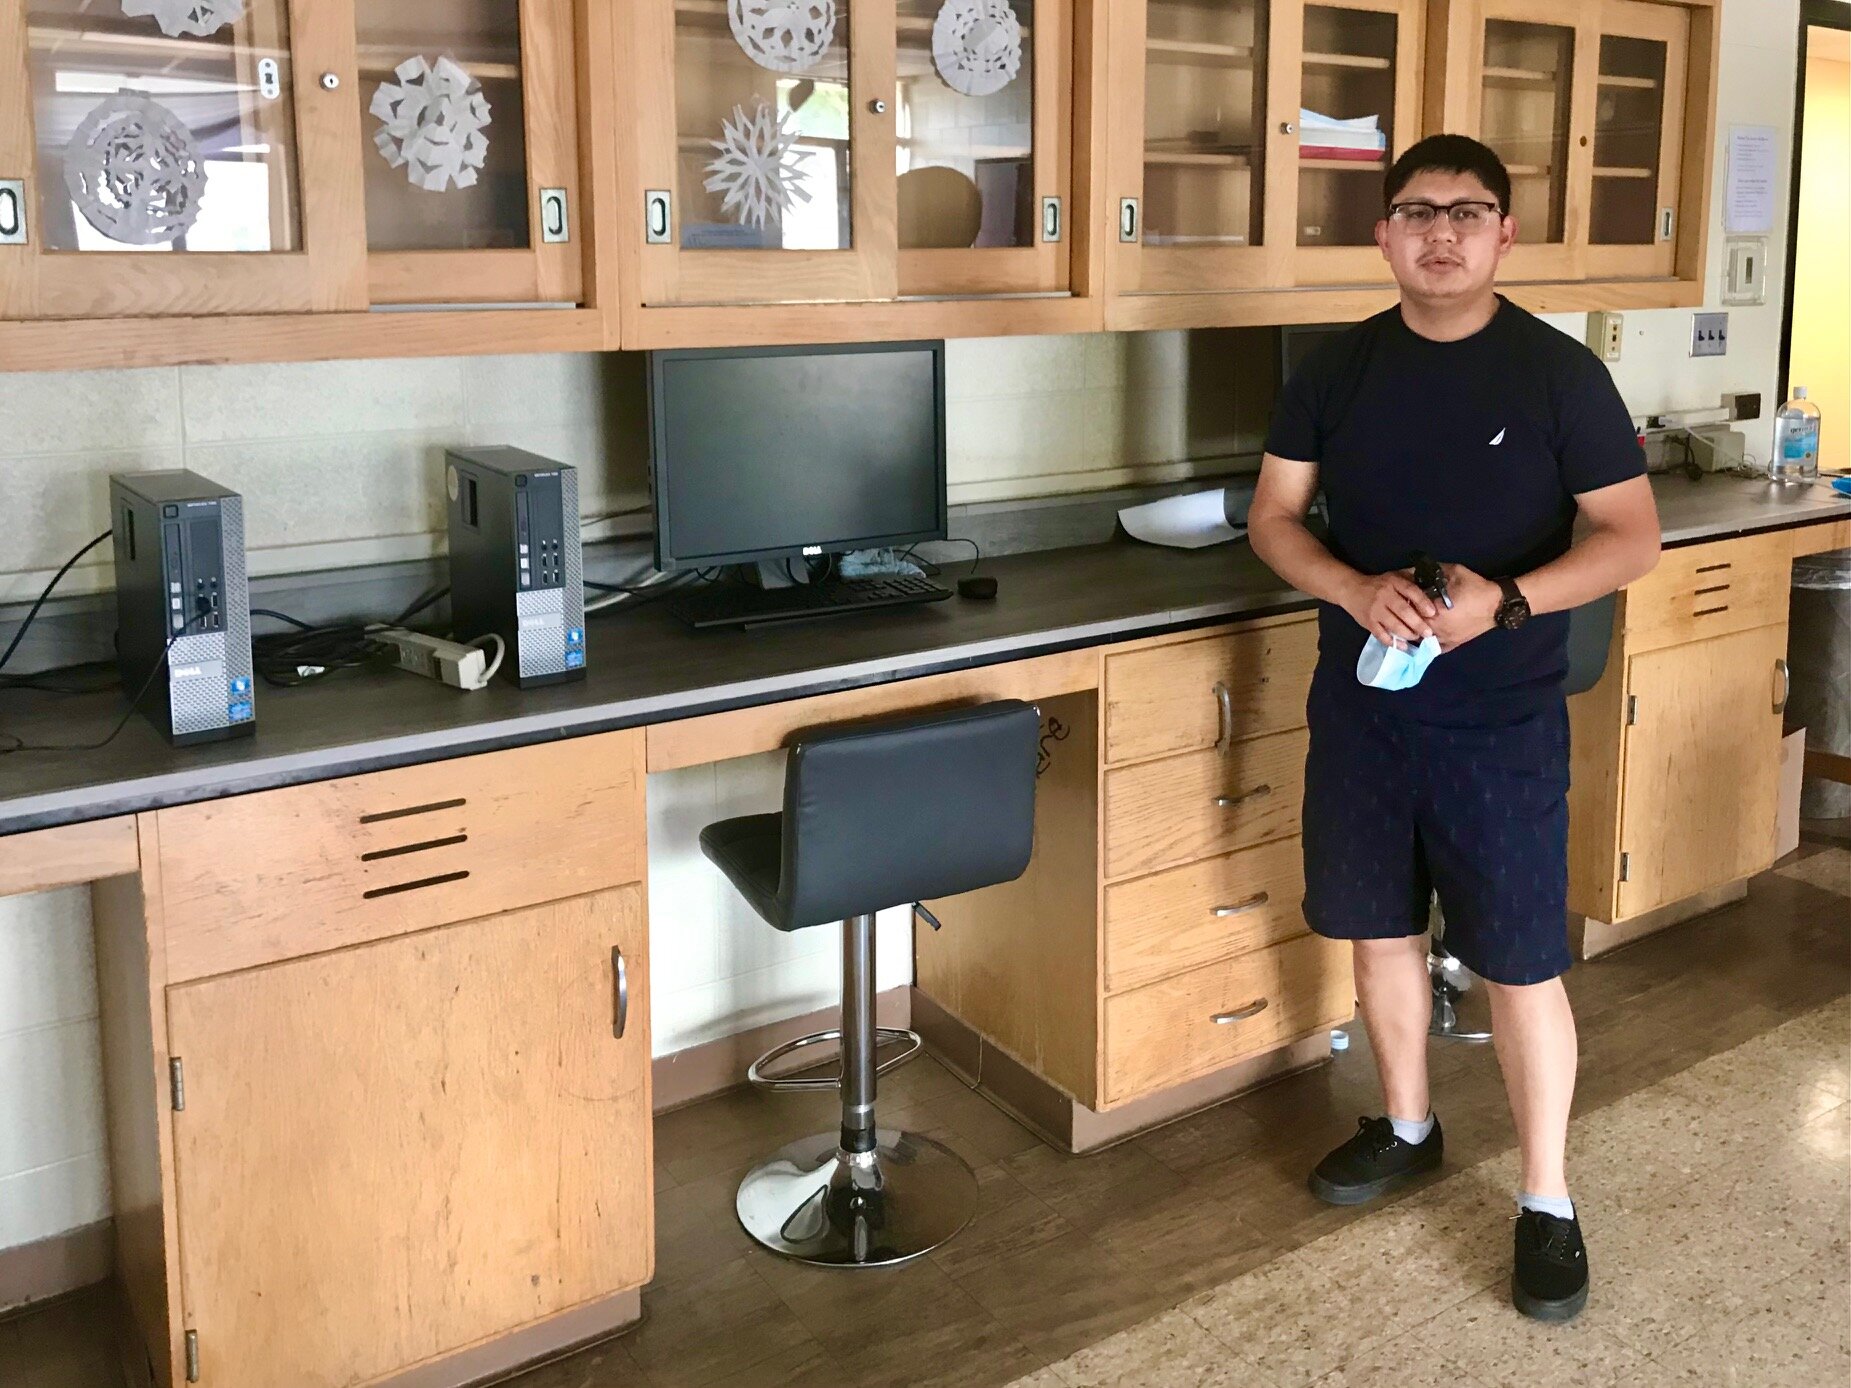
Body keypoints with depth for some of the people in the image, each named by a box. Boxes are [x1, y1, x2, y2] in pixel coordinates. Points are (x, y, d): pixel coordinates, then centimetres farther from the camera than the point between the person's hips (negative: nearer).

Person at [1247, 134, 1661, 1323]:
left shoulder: (1560, 373, -6)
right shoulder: (1336, 370, 2)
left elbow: (1632, 536, -5)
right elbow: (1275, 519, 4)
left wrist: (1508, 601, -23)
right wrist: (1357, 589, -17)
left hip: (1504, 722, -3)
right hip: (1361, 706, 4)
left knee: (1522, 961, 1)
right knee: (1384, 929, 16)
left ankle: (1548, 1202, 17)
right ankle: (1408, 1126, 38)